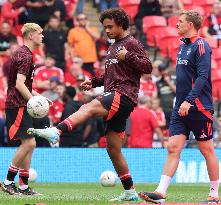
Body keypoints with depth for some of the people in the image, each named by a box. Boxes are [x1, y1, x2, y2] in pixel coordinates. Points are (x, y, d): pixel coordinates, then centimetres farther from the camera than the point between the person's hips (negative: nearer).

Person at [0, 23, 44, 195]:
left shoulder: (22, 54, 19)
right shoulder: (25, 56, -13)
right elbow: (19, 84, -22)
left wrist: (37, 96, 21)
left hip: (21, 105, 11)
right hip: (17, 105, -11)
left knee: (28, 144, 8)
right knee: (29, 142, -14)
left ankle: (23, 186, 10)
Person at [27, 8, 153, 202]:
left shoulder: (132, 43, -1)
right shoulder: (112, 47, 27)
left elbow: (148, 67, -10)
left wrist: (128, 56, -20)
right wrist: (93, 81, 20)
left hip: (124, 96, -10)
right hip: (114, 95, 10)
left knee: (89, 108, -33)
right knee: (113, 148, 8)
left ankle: (56, 132, -56)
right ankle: (130, 191, 13)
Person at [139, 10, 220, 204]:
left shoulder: (200, 46, -11)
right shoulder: (183, 46, 16)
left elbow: (202, 77, -20)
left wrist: (189, 100, -27)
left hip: (199, 108, -8)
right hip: (181, 107, 8)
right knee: (173, 148, -2)